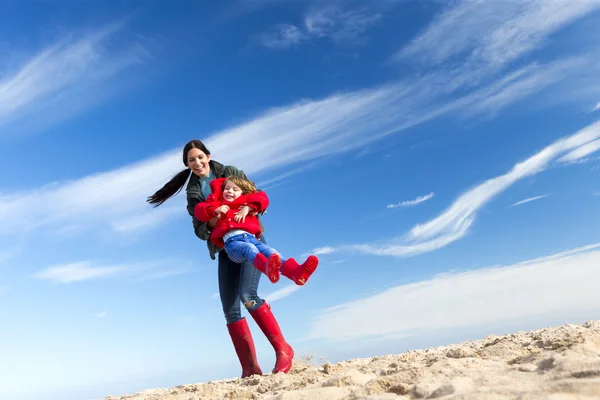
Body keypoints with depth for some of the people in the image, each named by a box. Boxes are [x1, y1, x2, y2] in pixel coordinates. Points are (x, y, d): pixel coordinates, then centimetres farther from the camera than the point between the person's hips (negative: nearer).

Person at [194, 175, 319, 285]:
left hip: (251, 237, 3)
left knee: (270, 251, -26)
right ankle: (268, 268, -71)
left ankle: (295, 271, -52)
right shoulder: (217, 203, 30)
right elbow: (199, 210, 16)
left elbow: (262, 198, 16)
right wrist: (215, 210, -3)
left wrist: (248, 208, 0)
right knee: (250, 249, -38)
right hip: (232, 241, -3)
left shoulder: (247, 202, 33)